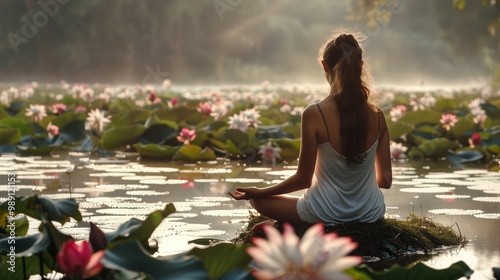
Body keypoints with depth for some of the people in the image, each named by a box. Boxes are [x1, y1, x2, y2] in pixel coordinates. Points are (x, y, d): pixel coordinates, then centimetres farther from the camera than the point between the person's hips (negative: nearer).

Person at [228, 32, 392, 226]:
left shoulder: (314, 115, -21)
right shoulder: (377, 115, -10)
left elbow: (303, 179, -13)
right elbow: (386, 180, -2)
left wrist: (259, 192, 1)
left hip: (325, 216, -5)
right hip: (371, 214, 5)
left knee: (257, 199, 19)